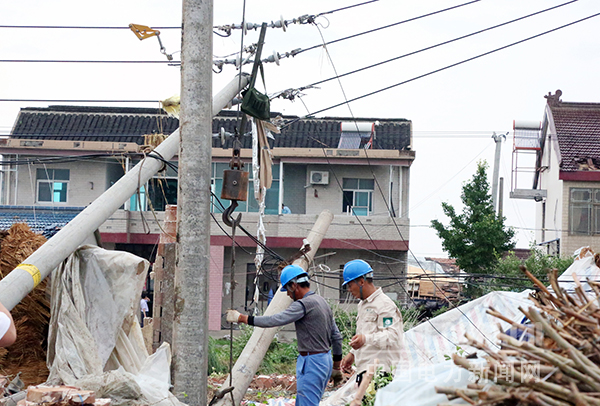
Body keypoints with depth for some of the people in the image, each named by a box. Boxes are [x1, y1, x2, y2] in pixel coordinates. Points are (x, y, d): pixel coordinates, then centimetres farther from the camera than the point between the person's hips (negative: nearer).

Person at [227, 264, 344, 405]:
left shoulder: (304, 304, -17)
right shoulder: (322, 302, 14)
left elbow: (274, 320, -24)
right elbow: (336, 337, 19)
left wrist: (242, 318, -18)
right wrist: (336, 367, 25)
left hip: (312, 362, -10)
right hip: (325, 360, 10)